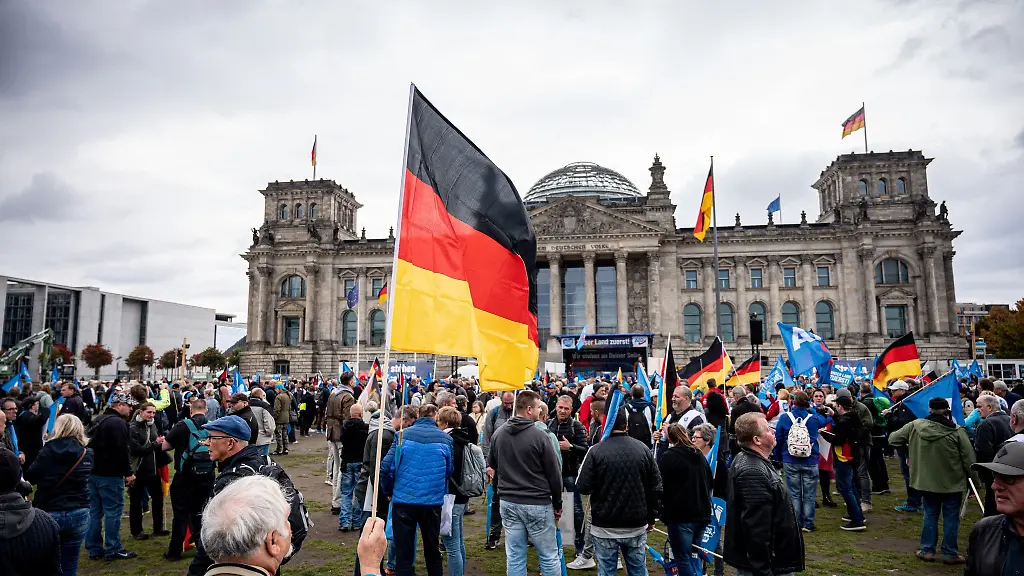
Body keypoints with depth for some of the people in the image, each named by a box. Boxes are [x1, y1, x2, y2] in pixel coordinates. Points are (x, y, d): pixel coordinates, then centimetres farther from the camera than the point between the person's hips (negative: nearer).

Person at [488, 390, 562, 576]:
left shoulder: (498, 434, 2)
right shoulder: (539, 436, -15)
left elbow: (491, 466, 15)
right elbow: (554, 473, -8)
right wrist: (557, 504, 3)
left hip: (508, 503, 5)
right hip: (538, 504, -5)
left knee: (514, 557, 11)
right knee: (549, 557, 8)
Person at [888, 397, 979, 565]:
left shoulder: (915, 426, -9)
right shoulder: (957, 431, -15)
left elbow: (893, 439, 2)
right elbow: (969, 459, -10)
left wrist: (908, 444, 23)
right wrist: (975, 480, 2)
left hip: (927, 481, 2)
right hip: (952, 482, -2)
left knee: (930, 514, 14)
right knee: (951, 517, 9)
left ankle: (927, 550, 18)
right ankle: (950, 553, 16)